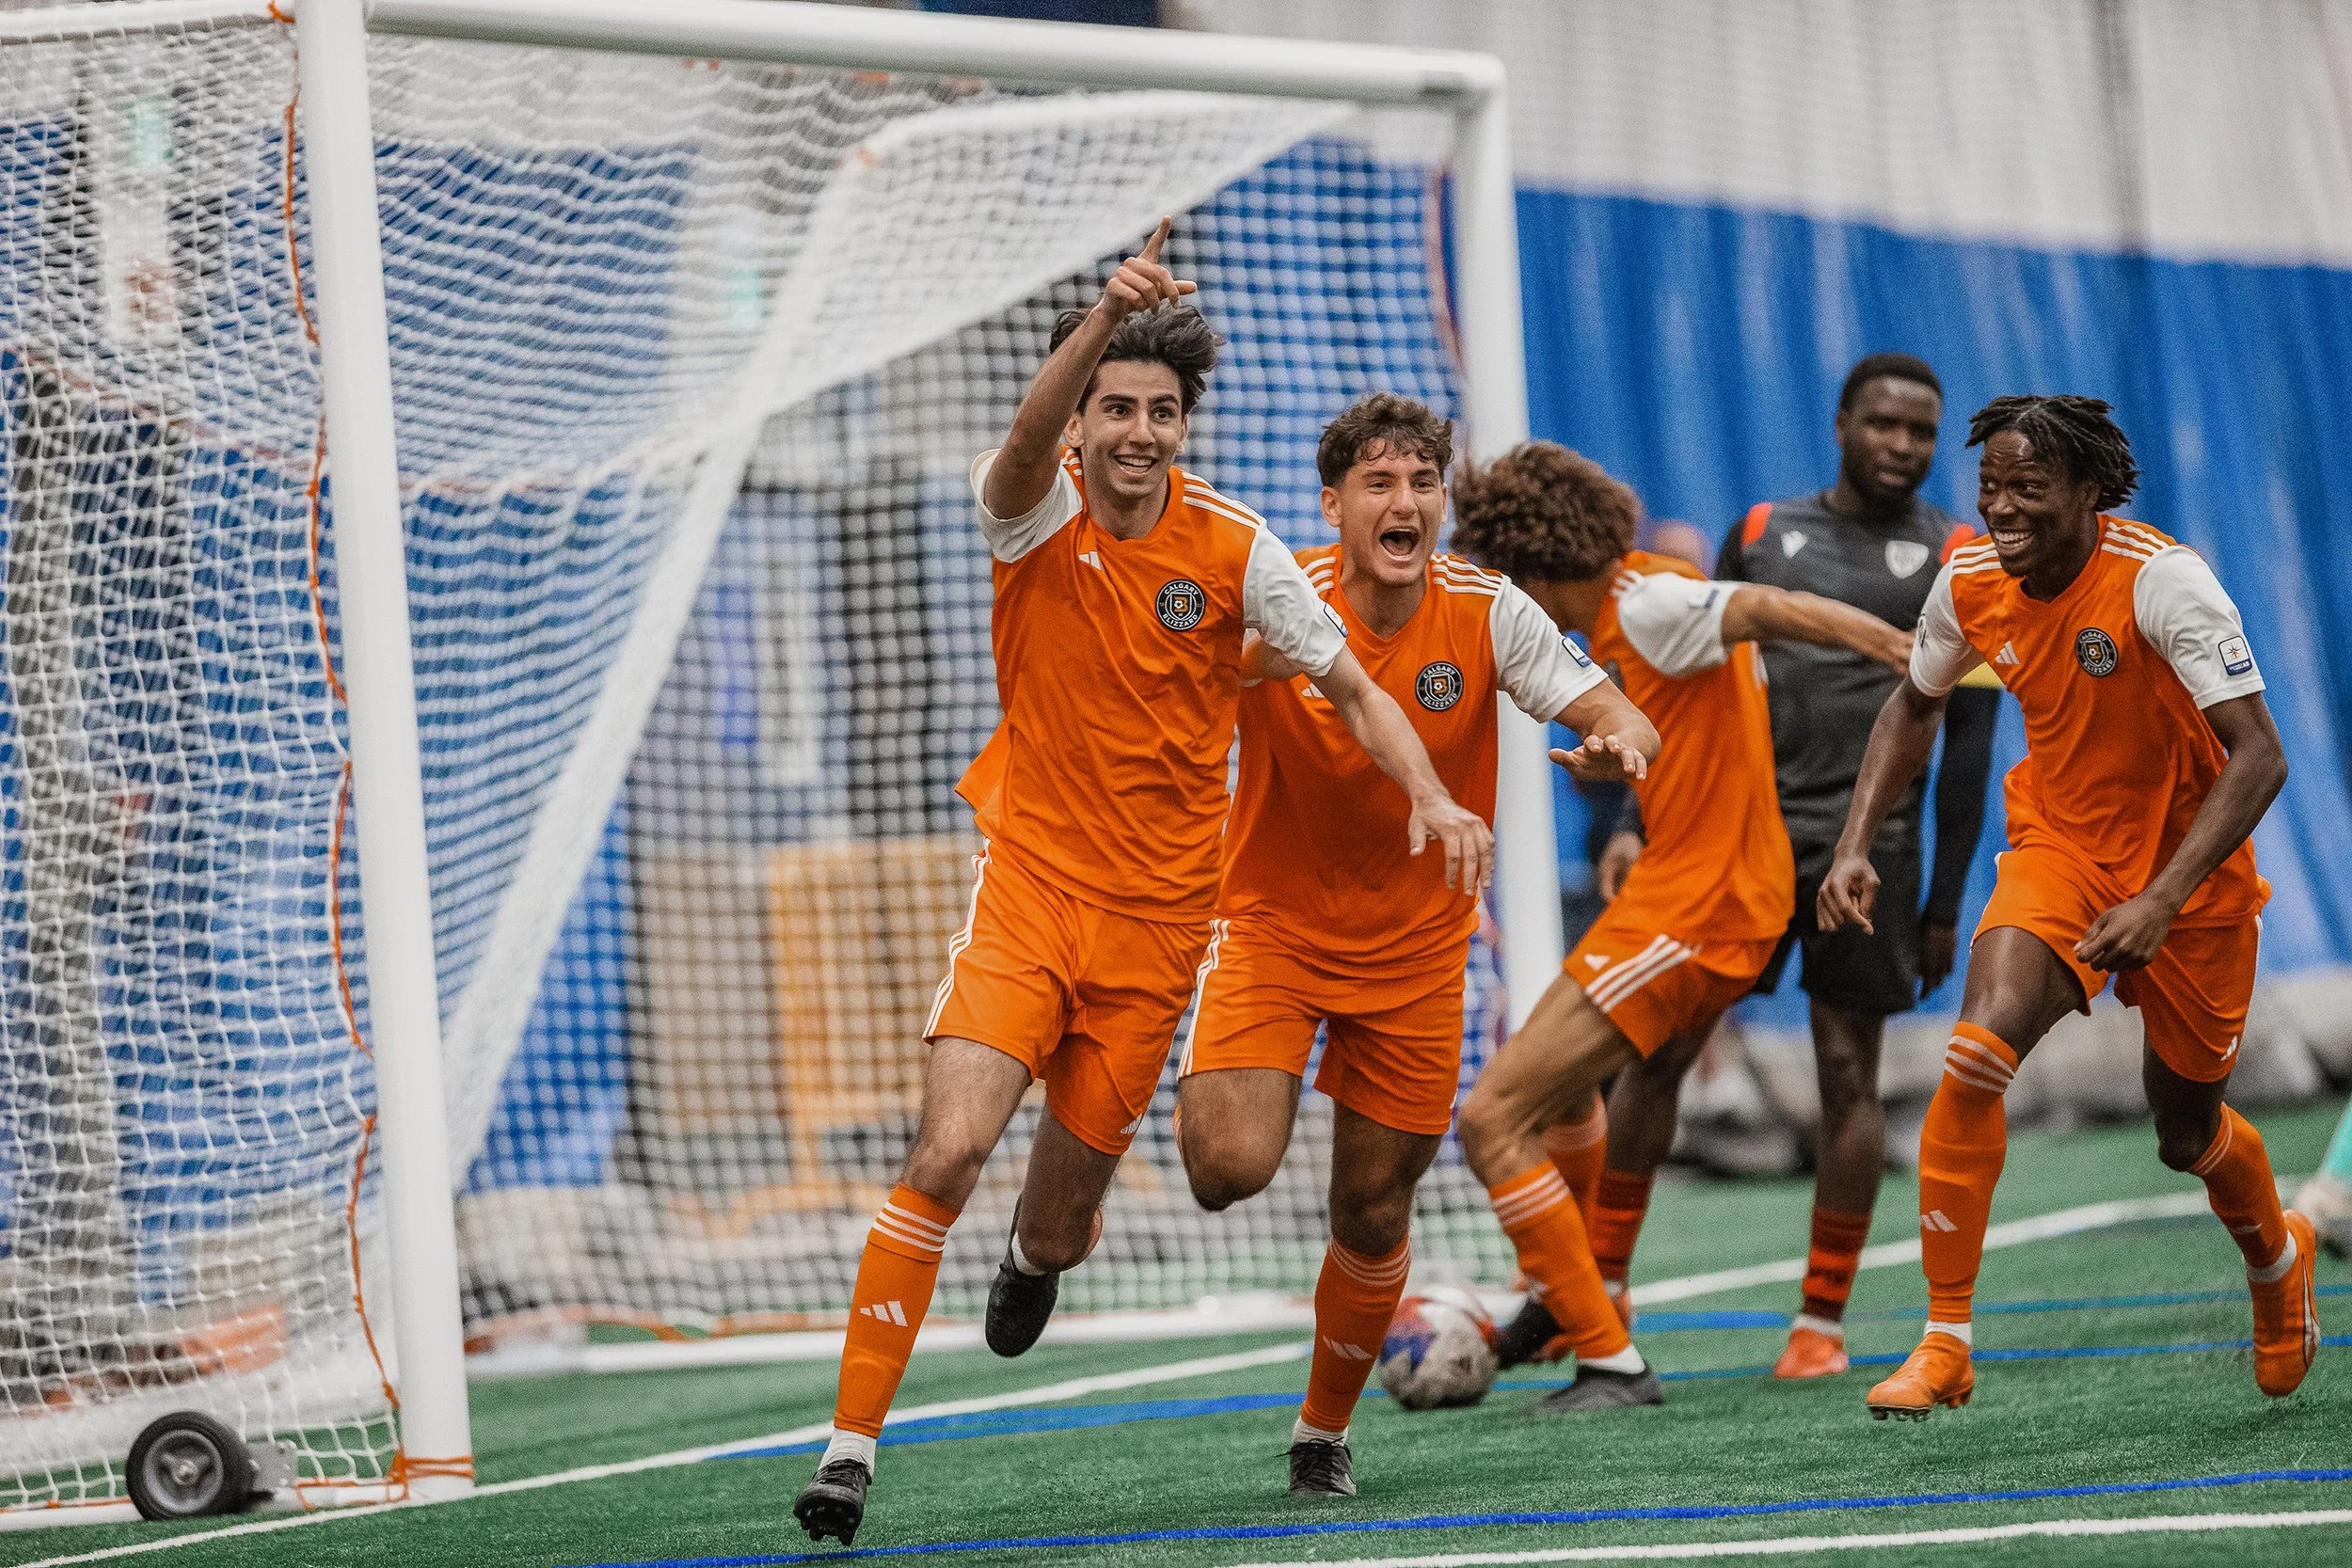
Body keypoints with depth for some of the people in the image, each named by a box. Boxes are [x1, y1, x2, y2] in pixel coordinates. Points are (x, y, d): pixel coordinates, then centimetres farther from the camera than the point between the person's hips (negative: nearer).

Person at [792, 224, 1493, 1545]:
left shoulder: (1235, 548, -4)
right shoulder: (1036, 510, -9)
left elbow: (1357, 691, 1)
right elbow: (1030, 446, -33)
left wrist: (1432, 797, -18)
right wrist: (1104, 317, -51)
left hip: (1159, 912, 2)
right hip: (1028, 879, -2)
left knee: (1069, 1195, 9)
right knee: (950, 1148, -21)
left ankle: (1039, 1257, 50)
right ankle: (854, 1440, -14)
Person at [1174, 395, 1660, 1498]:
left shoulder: (1485, 612, -11)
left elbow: (1622, 723, -12)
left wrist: (1616, 745, -36)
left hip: (1415, 948, 2)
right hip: (1274, 922, -2)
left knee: (1374, 1213, 7)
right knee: (1234, 1167, -23)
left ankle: (1325, 1431, 29)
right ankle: (1198, 1096, 14)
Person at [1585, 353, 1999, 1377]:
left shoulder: (1954, 561, 5)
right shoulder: (1762, 534, 13)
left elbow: (1968, 744, 4)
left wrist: (1944, 905, 0)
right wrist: (1637, 825, 5)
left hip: (1864, 846, -2)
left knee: (1848, 1078, -1)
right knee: (1657, 1048, -2)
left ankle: (1822, 1321, 8)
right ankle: (1602, 1288, 8)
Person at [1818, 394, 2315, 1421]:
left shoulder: (2161, 581, -26)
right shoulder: (1972, 582, -9)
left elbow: (2258, 757, -29)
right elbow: (1916, 706, 12)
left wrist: (2161, 901, -37)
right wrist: (1856, 844, 0)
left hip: (2188, 873, -3)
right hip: (2057, 847, 3)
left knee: (2187, 1134, 12)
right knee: (1977, 1055, -23)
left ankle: (2279, 1258, 48)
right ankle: (1944, 1344, -16)